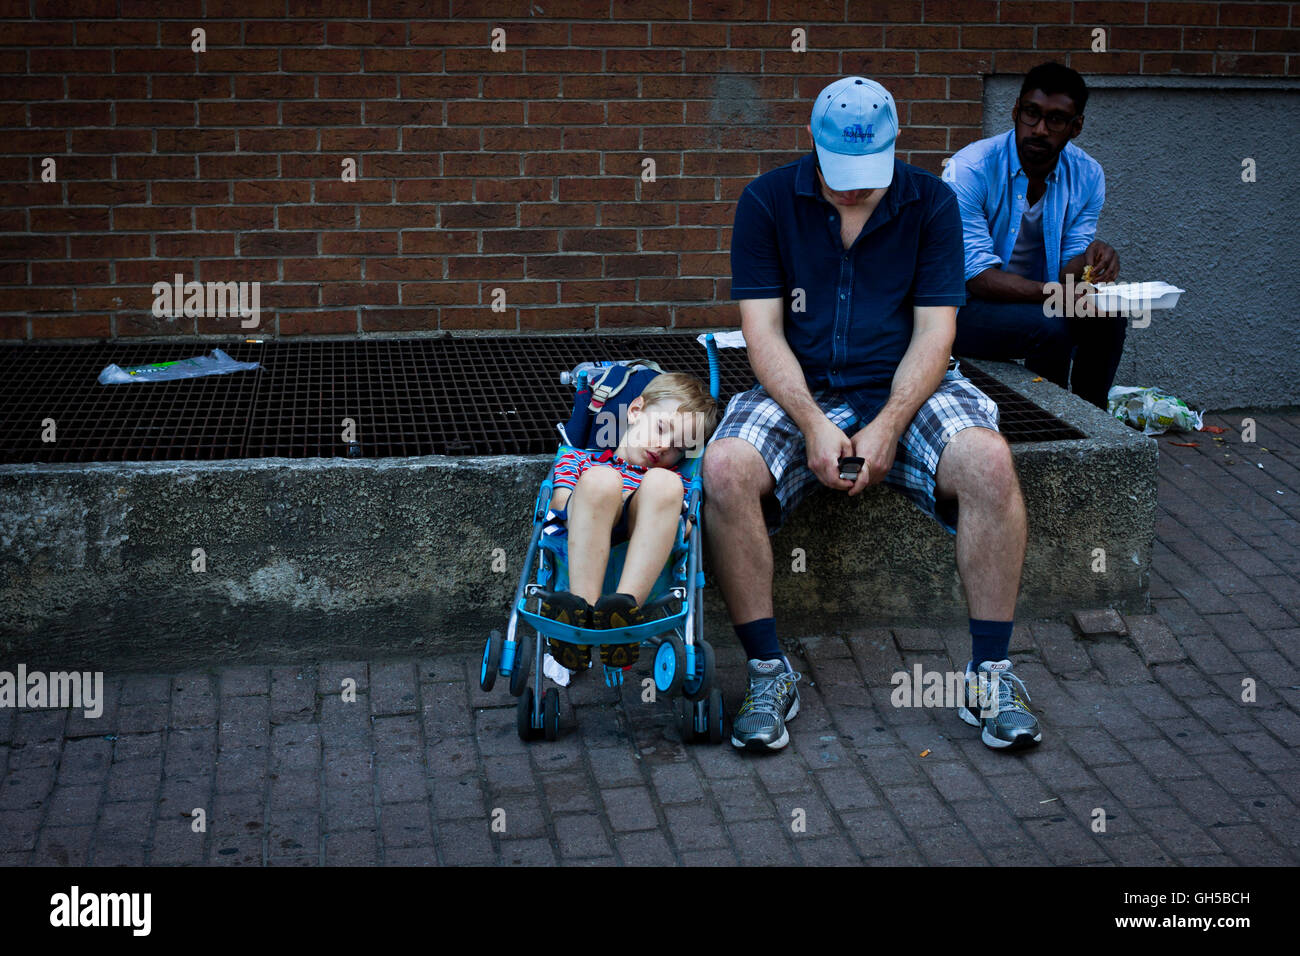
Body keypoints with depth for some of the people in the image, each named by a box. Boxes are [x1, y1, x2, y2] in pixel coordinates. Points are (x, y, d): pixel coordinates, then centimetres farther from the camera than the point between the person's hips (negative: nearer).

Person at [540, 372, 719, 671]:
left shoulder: (677, 483, 37)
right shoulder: (579, 460, 36)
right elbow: (560, 507, 15)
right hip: (579, 543, -1)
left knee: (662, 482, -30)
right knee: (600, 479, -33)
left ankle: (626, 602, -49)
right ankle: (583, 605, -48)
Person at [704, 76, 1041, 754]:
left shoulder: (930, 202, 1)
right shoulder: (767, 201, -1)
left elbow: (933, 332, -4)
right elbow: (763, 331, -6)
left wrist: (888, 426, -19)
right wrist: (813, 425, -21)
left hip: (905, 389, 1)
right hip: (798, 392, 0)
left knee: (988, 462, -30)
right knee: (724, 469, -31)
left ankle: (989, 675, -17)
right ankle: (768, 672, -16)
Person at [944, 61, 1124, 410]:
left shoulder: (1087, 175, -3)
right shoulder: (968, 170, -20)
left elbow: (1070, 264, -2)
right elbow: (977, 275, -24)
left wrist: (1089, 260, -28)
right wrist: (1055, 293, -37)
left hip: (1035, 300, 5)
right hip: (964, 307, -5)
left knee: (1108, 317, -19)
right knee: (1049, 328, -30)